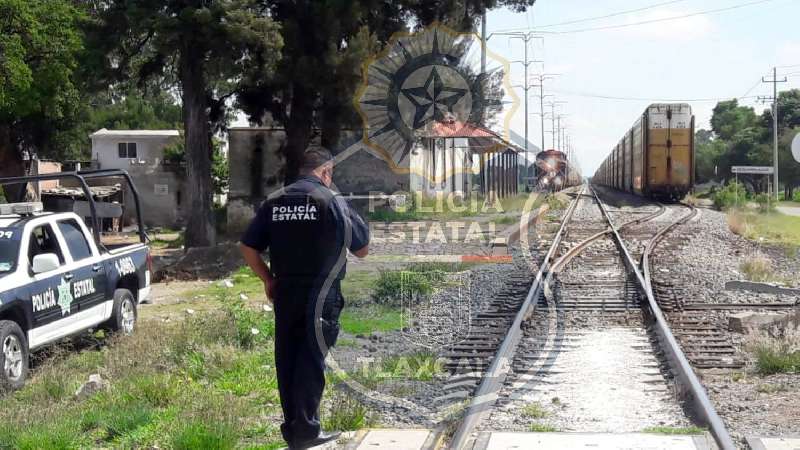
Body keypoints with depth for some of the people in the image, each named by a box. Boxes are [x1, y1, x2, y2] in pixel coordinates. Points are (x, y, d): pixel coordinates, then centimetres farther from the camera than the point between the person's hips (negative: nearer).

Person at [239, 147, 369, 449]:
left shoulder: (274, 202, 6)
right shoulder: (331, 201, -7)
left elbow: (248, 247, 5)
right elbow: (362, 249, -1)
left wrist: (268, 280, 14)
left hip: (284, 293, 5)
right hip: (320, 294, -4)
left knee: (287, 359, 11)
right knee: (312, 360, 1)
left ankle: (291, 426, 19)